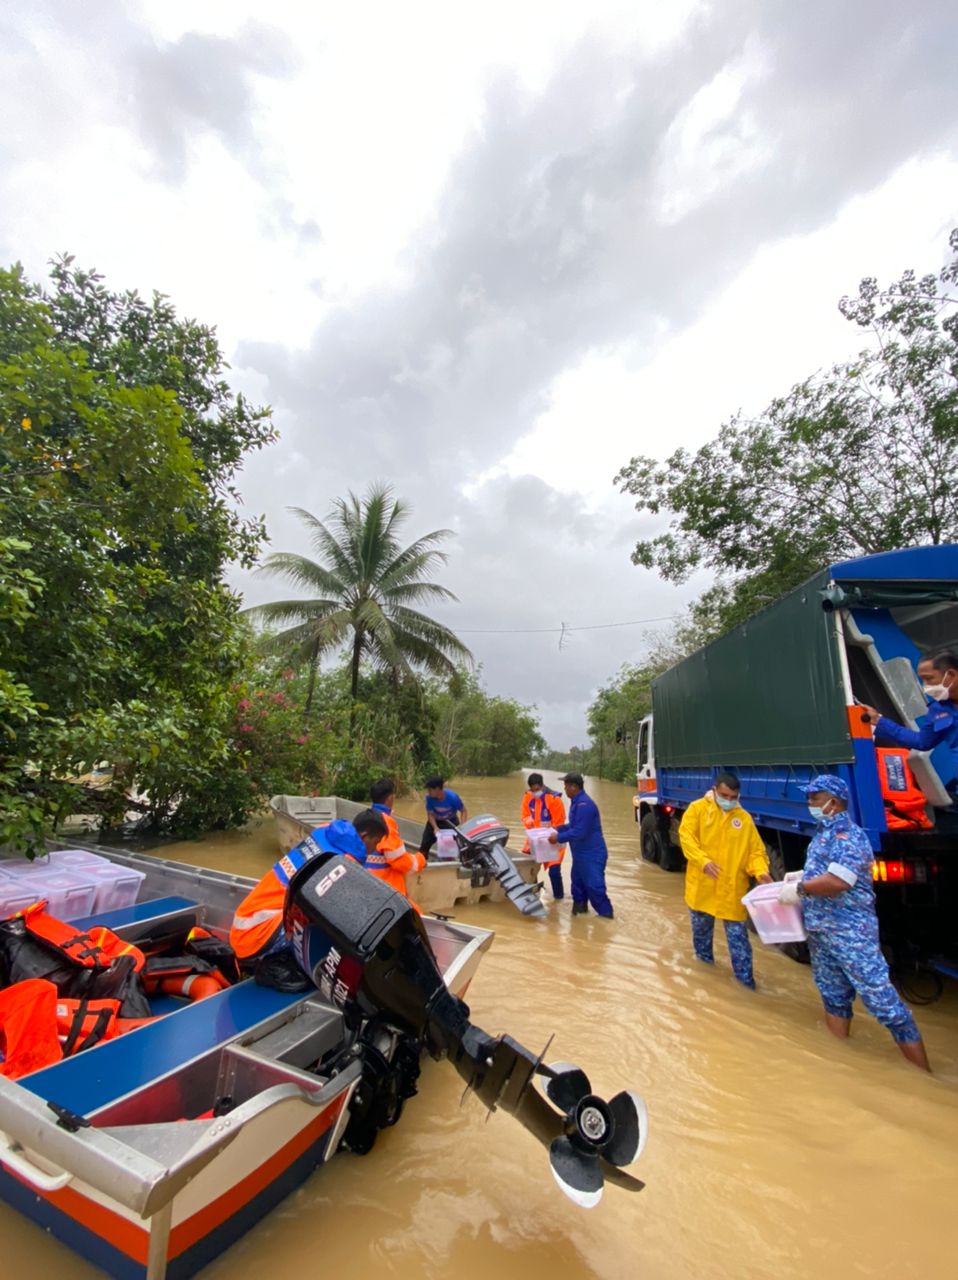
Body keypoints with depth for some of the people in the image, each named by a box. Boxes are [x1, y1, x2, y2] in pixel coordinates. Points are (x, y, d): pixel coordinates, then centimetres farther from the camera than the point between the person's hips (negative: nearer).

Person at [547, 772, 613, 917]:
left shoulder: (584, 804, -26)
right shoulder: (577, 802, 9)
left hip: (592, 855, -10)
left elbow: (580, 832, -28)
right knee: (578, 882, 19)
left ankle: (606, 914, 10)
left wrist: (559, 838, -20)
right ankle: (580, 907, 34)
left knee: (594, 886, -4)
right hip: (581, 854, 10)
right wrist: (558, 828, 12)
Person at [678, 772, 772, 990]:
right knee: (701, 926, 19)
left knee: (738, 935, 4)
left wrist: (761, 871, -18)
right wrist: (703, 860, -26)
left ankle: (745, 977, 19)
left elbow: (756, 850, 2)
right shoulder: (697, 808, -6)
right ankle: (704, 959, 42)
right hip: (702, 884, 0)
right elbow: (686, 836, -13)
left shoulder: (744, 818, 1)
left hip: (732, 888, 0)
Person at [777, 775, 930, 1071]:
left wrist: (799, 888, -18)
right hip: (820, 933, 10)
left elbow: (837, 881, -28)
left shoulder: (847, 836, -19)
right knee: (833, 998, 19)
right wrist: (802, 875, 8)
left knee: (882, 1001, 0)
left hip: (850, 934, -10)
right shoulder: (824, 833, 11)